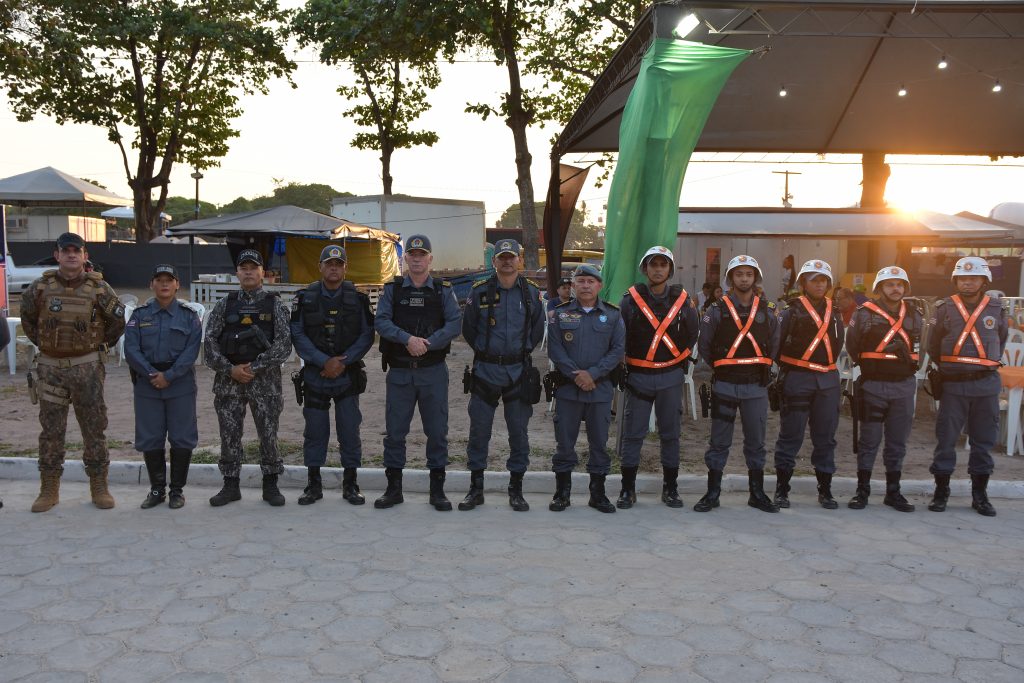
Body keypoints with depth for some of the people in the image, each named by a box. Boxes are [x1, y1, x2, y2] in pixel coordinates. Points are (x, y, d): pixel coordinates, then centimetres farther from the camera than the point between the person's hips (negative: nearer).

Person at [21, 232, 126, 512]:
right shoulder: (41, 287, -1)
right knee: (51, 431, 7)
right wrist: (42, 342, 12)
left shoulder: (98, 288, -4)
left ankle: (99, 487, 14)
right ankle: (49, 490, 17)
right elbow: (27, 318, 16)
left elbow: (118, 319, 8)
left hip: (87, 367, -1)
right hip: (50, 367, 1)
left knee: (94, 428, 5)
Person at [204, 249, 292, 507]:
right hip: (228, 380, 2)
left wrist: (254, 367, -13)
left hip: (265, 379, -2)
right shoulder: (224, 305, 9)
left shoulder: (275, 305, 3)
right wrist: (230, 370, -10)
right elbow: (210, 341, 3)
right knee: (229, 434, 6)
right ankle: (230, 486, 18)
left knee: (268, 434, 2)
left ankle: (270, 486, 15)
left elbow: (283, 344, -7)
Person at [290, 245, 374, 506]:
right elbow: (297, 335, -3)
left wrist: (343, 361, -12)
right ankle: (313, 484, 17)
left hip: (348, 375, 0)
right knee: (315, 431, 6)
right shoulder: (305, 298, 2)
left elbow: (367, 335, -1)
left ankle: (350, 484, 14)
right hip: (314, 375, 0)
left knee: (350, 430, 3)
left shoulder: (357, 298, 2)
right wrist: (324, 362, -13)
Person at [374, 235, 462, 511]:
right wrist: (408, 339, -21)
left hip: (433, 372, 0)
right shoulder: (393, 289, 6)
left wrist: (427, 343, -19)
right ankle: (393, 488, 18)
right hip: (399, 372, 0)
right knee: (395, 431, 5)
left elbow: (454, 324, -6)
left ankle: (437, 490, 16)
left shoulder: (443, 291, 6)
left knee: (437, 431, 4)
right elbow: (381, 322, -6)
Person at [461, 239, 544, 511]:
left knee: (519, 432, 6)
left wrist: (522, 350, 10)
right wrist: (485, 350, 11)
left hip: (519, 371, 1)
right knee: (478, 430, 3)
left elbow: (538, 331, 13)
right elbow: (468, 329, 9)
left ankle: (516, 489, 18)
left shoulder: (532, 293, 3)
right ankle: (476, 488, 16)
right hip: (485, 369, -1)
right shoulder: (480, 291, 0)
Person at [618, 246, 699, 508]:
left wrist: (681, 360, 11)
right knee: (633, 434, 1)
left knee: (670, 434, 9)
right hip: (638, 376, -2)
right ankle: (628, 489, 10)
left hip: (671, 376, 2)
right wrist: (622, 368, -1)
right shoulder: (631, 299, -3)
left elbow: (692, 334, 17)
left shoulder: (682, 300, 4)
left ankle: (670, 488, 19)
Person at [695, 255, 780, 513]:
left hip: (757, 386, 2)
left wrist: (761, 370, 12)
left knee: (756, 442, 9)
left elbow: (774, 346, 16)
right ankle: (712, 493, 12)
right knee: (719, 441, 4)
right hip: (724, 386, -2)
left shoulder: (768, 311, 6)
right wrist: (721, 368, 9)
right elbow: (704, 346, 6)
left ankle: (757, 493, 21)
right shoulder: (717, 310, 0)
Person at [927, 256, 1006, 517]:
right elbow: (933, 346, 9)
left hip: (986, 385, 2)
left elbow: (1000, 341, 18)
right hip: (953, 384, -1)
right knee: (946, 439, 1)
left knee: (983, 440, 7)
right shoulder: (944, 308, -1)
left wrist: (990, 365, 13)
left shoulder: (996, 308, 4)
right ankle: (941, 492, 11)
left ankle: (980, 494, 18)